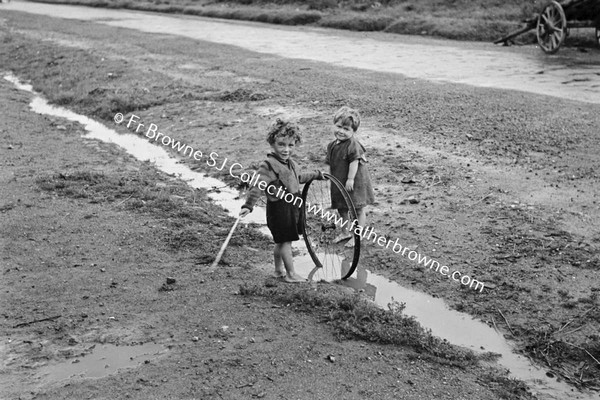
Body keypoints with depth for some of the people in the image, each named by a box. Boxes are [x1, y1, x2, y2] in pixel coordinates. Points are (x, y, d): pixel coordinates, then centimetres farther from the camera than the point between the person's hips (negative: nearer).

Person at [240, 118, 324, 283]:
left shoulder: (290, 163, 9)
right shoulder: (268, 165, -20)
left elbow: (298, 178, 28)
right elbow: (257, 187, -28)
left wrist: (316, 174, 37)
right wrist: (248, 206, -37)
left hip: (292, 205, 9)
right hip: (279, 207, -9)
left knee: (282, 241, 19)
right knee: (285, 240, 0)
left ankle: (279, 269, 32)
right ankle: (290, 274, 10)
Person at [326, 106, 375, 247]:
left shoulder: (353, 145, -19)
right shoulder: (331, 146, 6)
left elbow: (354, 162, -22)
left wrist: (350, 179, -24)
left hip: (354, 182, -8)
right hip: (339, 182, 8)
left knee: (358, 209, 4)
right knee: (341, 208, 18)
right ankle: (346, 232, 35)